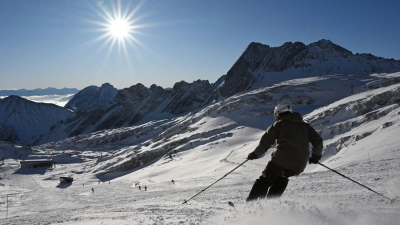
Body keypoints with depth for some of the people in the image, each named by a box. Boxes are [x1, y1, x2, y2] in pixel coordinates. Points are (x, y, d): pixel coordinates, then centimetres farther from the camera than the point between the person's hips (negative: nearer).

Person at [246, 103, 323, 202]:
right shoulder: (305, 125, 20)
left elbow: (265, 142, 2)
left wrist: (255, 154, 13)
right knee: (282, 179, 28)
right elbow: (318, 141, 14)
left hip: (281, 159, -4)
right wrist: (316, 155, 29)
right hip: (299, 165, 5)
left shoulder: (279, 124, 8)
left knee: (265, 180, 7)